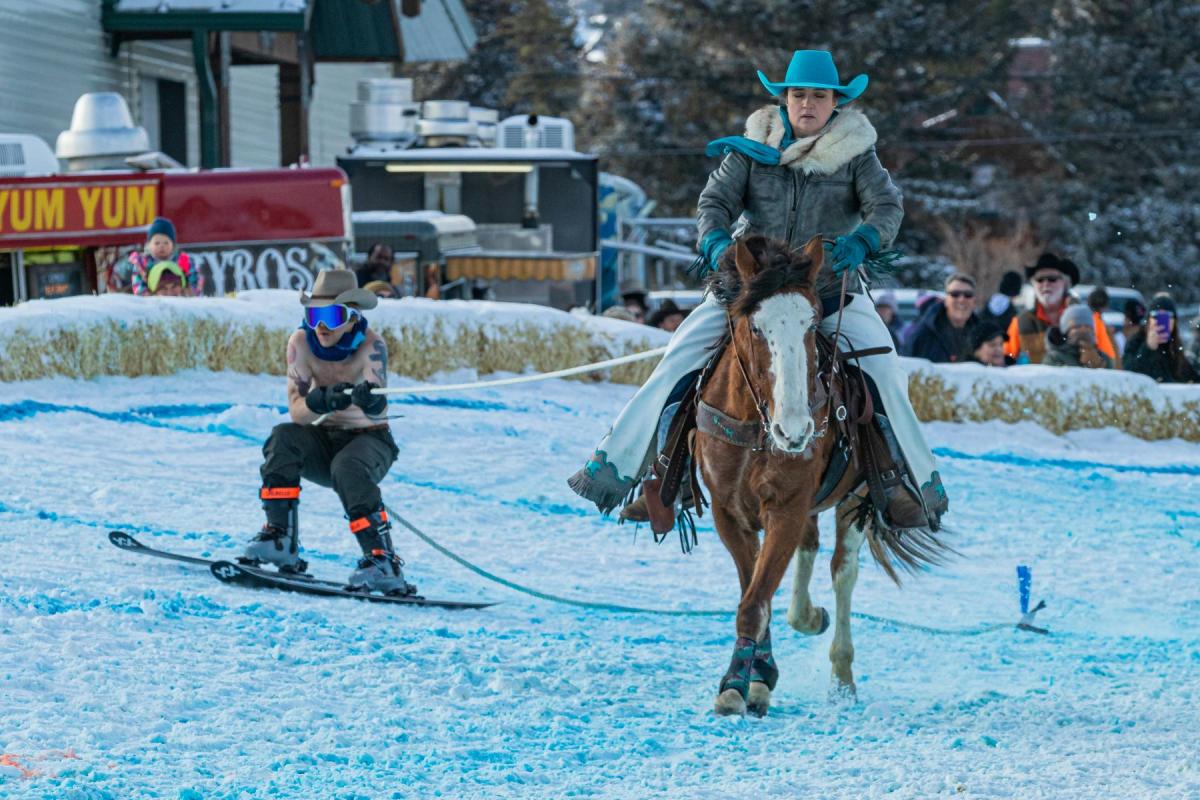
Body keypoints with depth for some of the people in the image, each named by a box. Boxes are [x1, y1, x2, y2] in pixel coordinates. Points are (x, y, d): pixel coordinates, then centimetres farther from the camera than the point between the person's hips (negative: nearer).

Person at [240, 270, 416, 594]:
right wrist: (323, 401, -40)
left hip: (370, 440, -3)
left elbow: (378, 409, -33)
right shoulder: (302, 342, -11)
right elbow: (296, 411, -18)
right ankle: (281, 539, -22)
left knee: (348, 467, -35)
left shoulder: (371, 345, -18)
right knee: (283, 438, -26)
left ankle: (383, 562, -37)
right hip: (323, 441, 3)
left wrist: (369, 400, -57)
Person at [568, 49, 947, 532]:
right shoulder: (754, 148, 2)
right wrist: (716, 243, -27)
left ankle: (917, 483, 1)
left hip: (831, 289, -1)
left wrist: (860, 243, -33)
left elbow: (887, 206, -11)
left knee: (885, 375, -17)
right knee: (677, 363, -9)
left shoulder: (855, 152, 0)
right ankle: (615, 466, 0)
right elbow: (715, 200, -4)